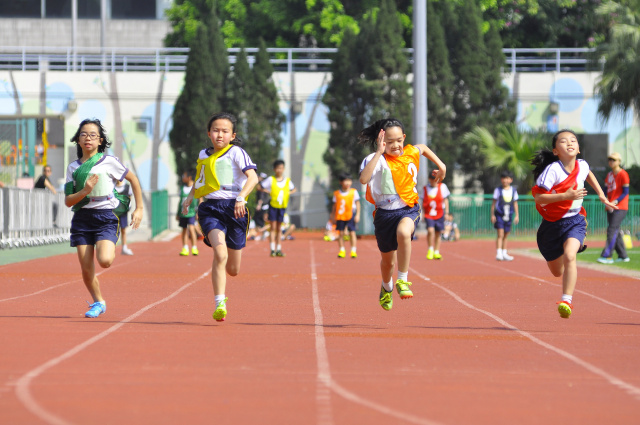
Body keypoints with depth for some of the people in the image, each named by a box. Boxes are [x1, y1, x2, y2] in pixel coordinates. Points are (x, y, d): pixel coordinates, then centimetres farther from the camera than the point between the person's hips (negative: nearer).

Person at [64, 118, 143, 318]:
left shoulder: (108, 162, -1)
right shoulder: (73, 167, 6)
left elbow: (133, 179, 12)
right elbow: (68, 201, 3)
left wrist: (139, 208, 8)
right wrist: (84, 192, -16)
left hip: (106, 217, -3)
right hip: (82, 218, 3)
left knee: (104, 260, -25)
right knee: (86, 270, -2)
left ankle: (112, 251, 11)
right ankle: (98, 302, 23)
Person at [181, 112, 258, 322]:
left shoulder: (236, 153, -1)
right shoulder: (203, 155, 13)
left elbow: (253, 177, -14)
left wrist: (241, 197, -29)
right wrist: (190, 197, 21)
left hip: (233, 209, -1)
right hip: (210, 209, 1)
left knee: (233, 269, 7)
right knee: (220, 253, -27)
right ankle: (219, 304, -23)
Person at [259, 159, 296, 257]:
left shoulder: (287, 181, 5)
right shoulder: (271, 180, -4)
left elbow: (293, 189, 22)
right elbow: (259, 187, 0)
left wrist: (289, 193, 3)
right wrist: (268, 192, -11)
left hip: (282, 207, 3)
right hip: (273, 206, -3)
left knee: (279, 228, 8)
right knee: (273, 227, -6)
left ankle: (278, 249, 11)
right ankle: (272, 249, -6)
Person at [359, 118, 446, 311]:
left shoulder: (411, 153, -1)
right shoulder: (376, 160, -14)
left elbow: (423, 148, 26)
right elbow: (364, 179, -36)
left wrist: (440, 165, 25)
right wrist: (379, 152, -36)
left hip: (409, 210, 0)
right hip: (385, 213, 0)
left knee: (403, 232, -36)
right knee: (387, 260, 16)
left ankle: (402, 281, -22)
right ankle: (387, 288, 51)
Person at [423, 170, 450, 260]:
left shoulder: (442, 187, 3)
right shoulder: (426, 188, 5)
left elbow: (445, 200, 8)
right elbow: (423, 202, 13)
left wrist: (447, 212, 3)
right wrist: (423, 214, 12)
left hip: (439, 214, 1)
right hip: (428, 214, -1)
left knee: (438, 233, 5)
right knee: (430, 230, -19)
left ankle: (436, 252, 16)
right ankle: (430, 250, -3)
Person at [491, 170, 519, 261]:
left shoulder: (513, 190, 8)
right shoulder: (498, 190, 0)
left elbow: (515, 203, 14)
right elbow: (494, 203, 2)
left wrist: (517, 215, 11)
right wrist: (492, 215, -2)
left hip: (509, 215, 3)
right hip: (499, 215, -3)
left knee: (505, 236, 10)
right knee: (500, 234, -12)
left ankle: (504, 254, 16)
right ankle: (498, 253, -15)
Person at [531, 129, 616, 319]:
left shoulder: (582, 165, -5)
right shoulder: (553, 170, -20)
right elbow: (538, 197, -27)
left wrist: (601, 195, 19)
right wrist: (565, 196, -33)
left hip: (575, 221, 1)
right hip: (552, 223, -1)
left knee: (569, 255, -29)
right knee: (557, 271, 15)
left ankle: (567, 300, -27)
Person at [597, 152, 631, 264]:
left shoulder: (623, 174, -8)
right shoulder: (609, 175, 15)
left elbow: (625, 192, -11)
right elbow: (606, 189, 16)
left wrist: (615, 202, -19)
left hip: (620, 207, -8)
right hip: (610, 207, 8)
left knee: (612, 230, -16)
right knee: (616, 231, 9)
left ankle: (607, 256, -20)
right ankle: (623, 256, 17)